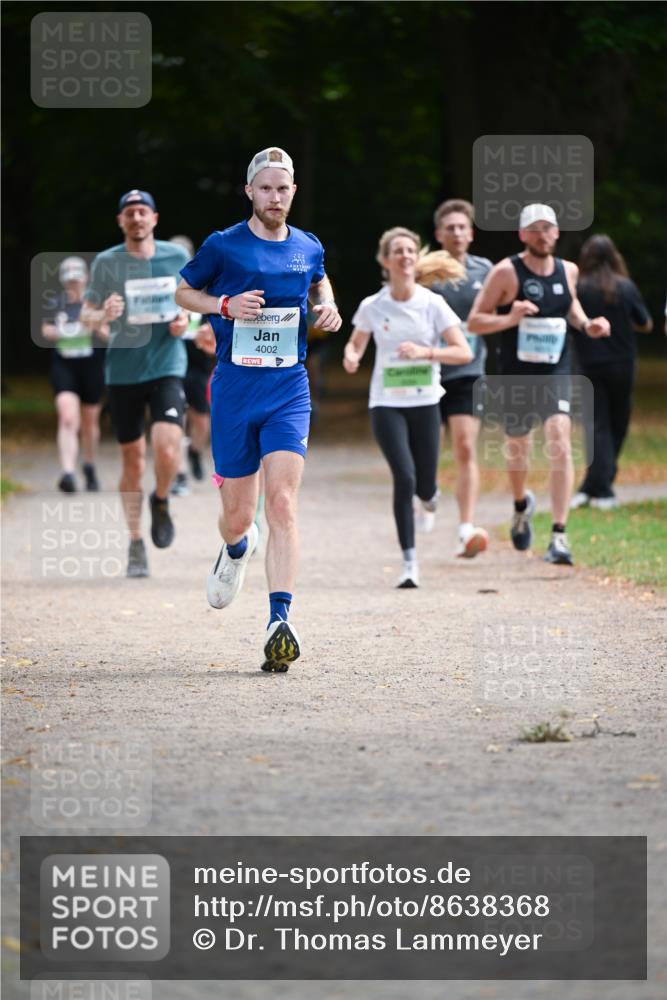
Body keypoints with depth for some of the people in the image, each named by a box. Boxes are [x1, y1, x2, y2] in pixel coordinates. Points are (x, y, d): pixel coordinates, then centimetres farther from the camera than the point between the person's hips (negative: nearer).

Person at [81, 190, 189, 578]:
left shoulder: (177, 256, 3)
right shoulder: (107, 262, -2)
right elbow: (87, 313, 3)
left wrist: (185, 317, -2)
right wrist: (104, 315, -20)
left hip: (168, 367, 0)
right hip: (123, 371, 0)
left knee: (167, 448, -19)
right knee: (133, 458, 5)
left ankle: (161, 501, 14)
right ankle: (136, 543, 20)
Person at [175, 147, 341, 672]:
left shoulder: (308, 248, 6)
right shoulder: (223, 246, -2)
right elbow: (182, 291, 10)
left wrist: (328, 306, 6)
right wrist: (226, 306, -9)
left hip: (289, 391, 1)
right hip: (234, 390, -1)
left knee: (282, 503, -17)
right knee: (237, 515, 7)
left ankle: (279, 621, -23)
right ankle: (236, 549, 47)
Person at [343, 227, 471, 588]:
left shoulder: (432, 304, -5)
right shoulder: (372, 307, -2)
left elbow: (464, 353, -7)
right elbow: (355, 344, 14)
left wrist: (425, 352, -22)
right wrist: (351, 357, -10)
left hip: (425, 402, 1)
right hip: (387, 404, -1)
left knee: (425, 488, 5)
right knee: (404, 478, -18)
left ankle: (427, 492, 46)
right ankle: (409, 561, -11)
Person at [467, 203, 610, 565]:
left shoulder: (567, 270, 5)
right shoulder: (506, 272, -8)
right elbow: (474, 321, -8)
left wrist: (586, 324, 8)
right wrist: (509, 318, -25)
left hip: (556, 373, 1)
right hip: (516, 375, -1)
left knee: (559, 442, -19)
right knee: (517, 449, 13)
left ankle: (559, 536, -21)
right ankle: (521, 506, 49)